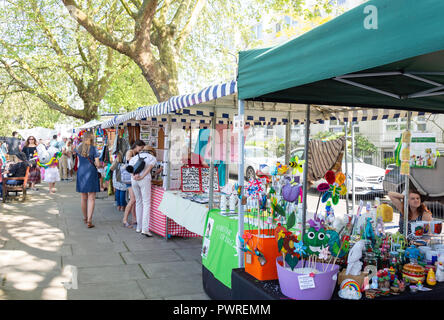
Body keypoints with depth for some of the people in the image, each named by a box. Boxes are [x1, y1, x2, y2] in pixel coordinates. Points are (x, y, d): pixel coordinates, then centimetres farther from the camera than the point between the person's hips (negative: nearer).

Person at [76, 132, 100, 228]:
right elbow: (97, 164, -10)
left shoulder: (79, 148, 5)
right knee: (91, 198, -3)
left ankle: (85, 218, 28)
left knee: (84, 198, 16)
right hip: (91, 173, -4)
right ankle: (89, 220, -11)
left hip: (81, 173, 5)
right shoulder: (93, 148, -9)